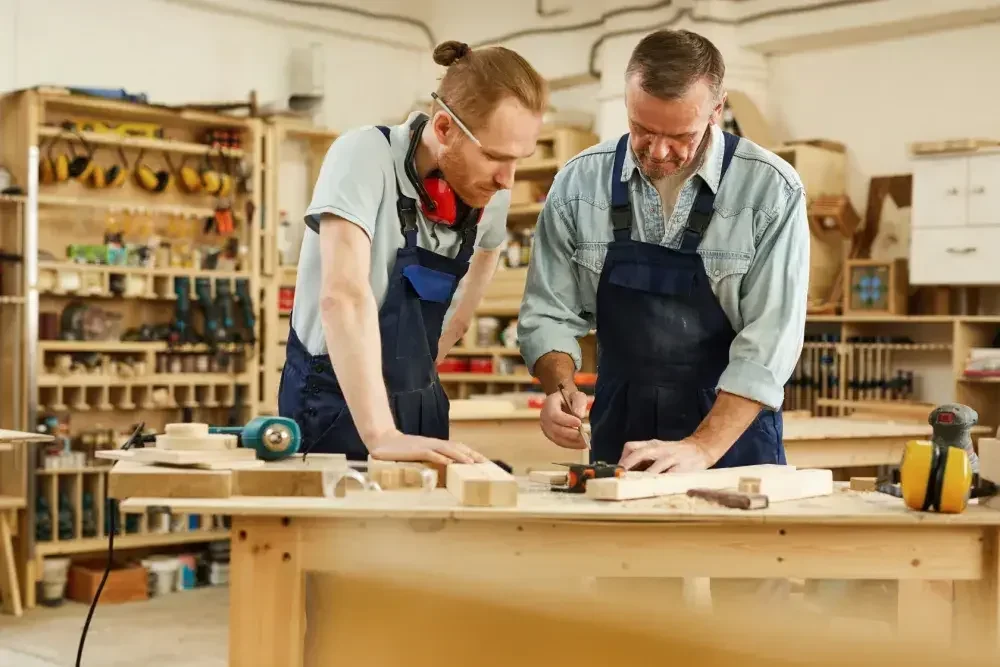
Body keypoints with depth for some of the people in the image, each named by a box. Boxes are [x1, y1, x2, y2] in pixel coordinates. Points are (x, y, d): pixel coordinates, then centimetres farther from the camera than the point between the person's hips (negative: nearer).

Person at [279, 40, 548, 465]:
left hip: (420, 404, 5)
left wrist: (439, 346, 12)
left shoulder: (491, 193, -3)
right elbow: (344, 296, -31)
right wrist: (380, 435, -38)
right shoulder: (366, 156, -19)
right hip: (336, 403, -5)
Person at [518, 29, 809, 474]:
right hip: (618, 435, 2)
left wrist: (701, 449, -21)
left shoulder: (772, 191, -10)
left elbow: (769, 338, -13)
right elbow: (549, 313, 3)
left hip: (734, 433, -2)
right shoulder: (579, 182, -3)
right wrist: (560, 388, -16)